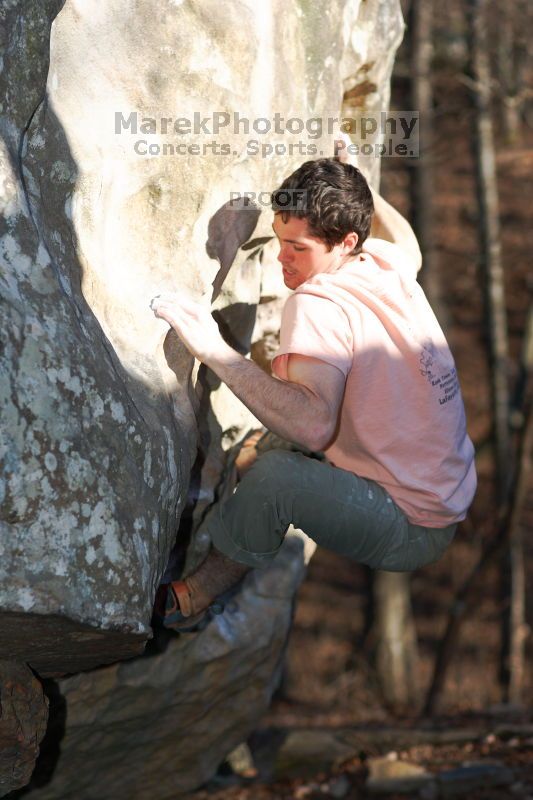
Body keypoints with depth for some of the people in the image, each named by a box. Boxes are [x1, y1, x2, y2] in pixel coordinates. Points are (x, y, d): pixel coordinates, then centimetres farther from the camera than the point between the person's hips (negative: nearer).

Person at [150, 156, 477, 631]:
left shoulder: (320, 303, -25)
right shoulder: (387, 266, 0)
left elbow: (313, 424, -41)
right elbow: (407, 243, 28)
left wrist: (214, 350, -40)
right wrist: (356, 185, 23)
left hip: (412, 533, -10)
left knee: (277, 473, -32)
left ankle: (209, 587, -8)